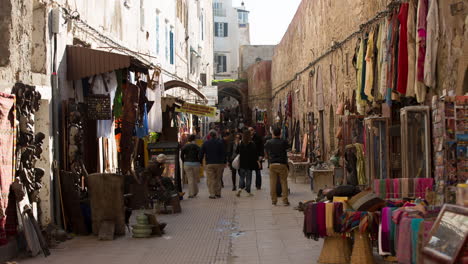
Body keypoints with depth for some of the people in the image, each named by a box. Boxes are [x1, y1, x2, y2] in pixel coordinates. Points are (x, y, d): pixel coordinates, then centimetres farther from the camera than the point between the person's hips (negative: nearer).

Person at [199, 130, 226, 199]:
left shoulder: (205, 143, 5)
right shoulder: (220, 142, 1)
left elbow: (201, 154, 7)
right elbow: (224, 153, -1)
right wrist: (224, 162, 4)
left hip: (209, 164, -1)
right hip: (219, 163, 1)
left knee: (210, 179, -1)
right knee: (218, 179, 11)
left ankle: (212, 194, -10)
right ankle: (218, 193, 12)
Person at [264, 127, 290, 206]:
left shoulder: (268, 143, 1)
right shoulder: (283, 142, -5)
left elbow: (266, 155, 9)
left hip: (272, 164, 2)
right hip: (282, 164, -1)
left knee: (273, 183, 7)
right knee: (284, 182, 4)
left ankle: (274, 200, 9)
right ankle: (285, 200, 3)